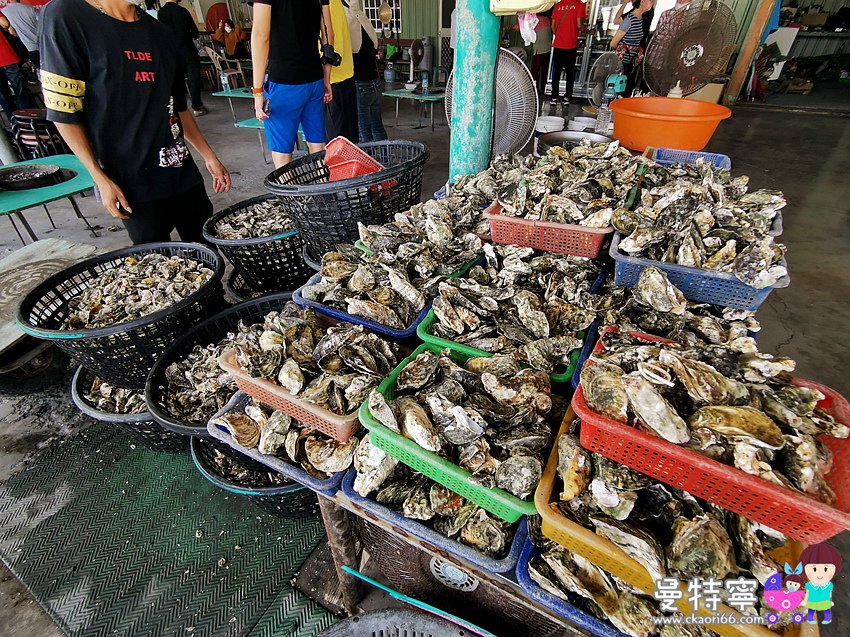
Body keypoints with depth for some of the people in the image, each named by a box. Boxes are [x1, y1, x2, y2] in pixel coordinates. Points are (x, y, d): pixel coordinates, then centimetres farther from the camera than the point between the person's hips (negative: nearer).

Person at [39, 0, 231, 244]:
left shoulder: (159, 31, 12)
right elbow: (63, 112, -7)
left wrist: (208, 156, 13)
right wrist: (101, 179, -12)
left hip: (181, 169, 5)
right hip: (129, 183, -5)